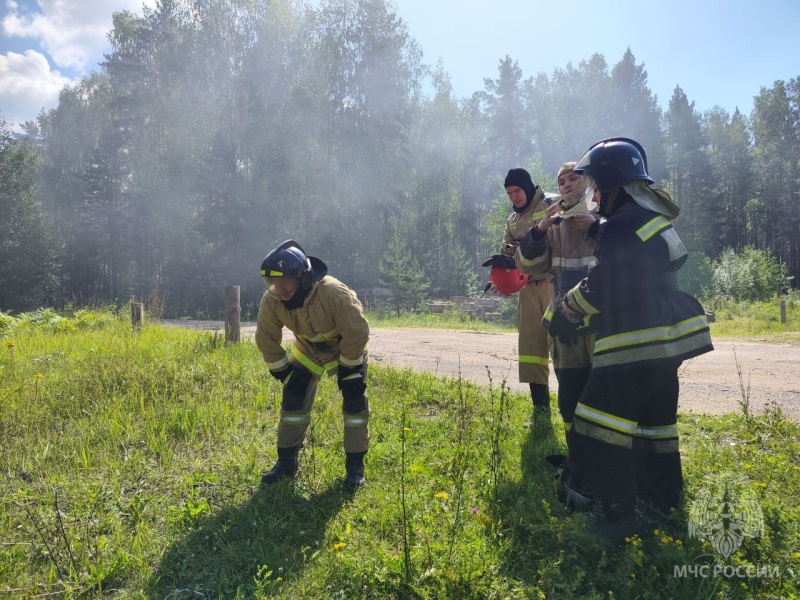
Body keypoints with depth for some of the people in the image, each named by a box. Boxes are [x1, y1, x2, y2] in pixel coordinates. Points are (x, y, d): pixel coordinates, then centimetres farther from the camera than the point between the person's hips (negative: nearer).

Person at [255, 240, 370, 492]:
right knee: (293, 397, -4)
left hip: (346, 348, -4)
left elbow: (357, 332, -31)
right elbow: (266, 338, -10)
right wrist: (282, 371, -6)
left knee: (354, 399, -14)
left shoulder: (335, 293, -40)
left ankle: (355, 464, 0)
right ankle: (286, 462, 11)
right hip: (309, 349, 4)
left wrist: (347, 369, -22)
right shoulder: (271, 301, -26)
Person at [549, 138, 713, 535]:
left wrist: (565, 312, 0)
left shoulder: (623, 228, -19)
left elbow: (600, 289, -17)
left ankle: (617, 513, -1)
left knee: (601, 419, -5)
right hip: (666, 338, 11)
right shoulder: (650, 214, 13)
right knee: (654, 418, 21)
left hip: (638, 343, -10)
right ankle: (663, 497, 35)